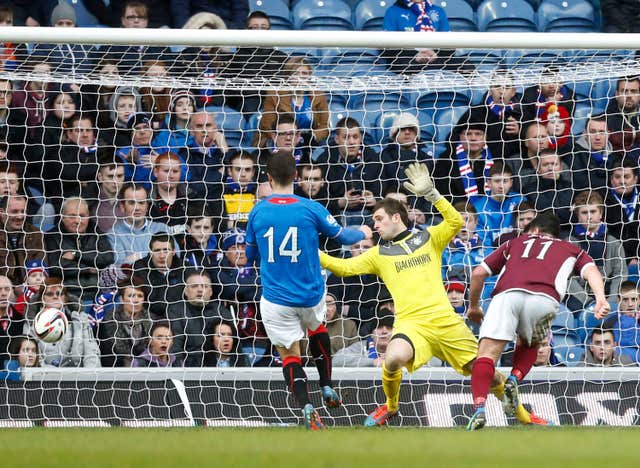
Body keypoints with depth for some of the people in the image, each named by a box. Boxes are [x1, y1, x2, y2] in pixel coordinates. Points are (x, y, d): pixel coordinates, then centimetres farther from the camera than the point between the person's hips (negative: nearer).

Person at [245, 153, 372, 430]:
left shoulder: (257, 212, -5)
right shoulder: (310, 209, -9)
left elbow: (250, 255, 8)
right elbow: (342, 236, 6)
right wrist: (363, 234, 27)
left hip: (275, 300, -1)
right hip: (311, 294, 1)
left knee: (289, 355, 7)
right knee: (317, 328, 34)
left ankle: (306, 406, -18)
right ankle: (327, 388, 35)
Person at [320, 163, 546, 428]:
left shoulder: (428, 238, 14)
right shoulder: (379, 254, 16)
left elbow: (456, 222, 0)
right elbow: (344, 267, 10)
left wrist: (430, 194, -6)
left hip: (445, 320, 0)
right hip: (410, 324, 0)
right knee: (393, 359, -32)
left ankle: (523, 415, 23)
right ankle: (390, 406, -3)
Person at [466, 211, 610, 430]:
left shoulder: (514, 243, 38)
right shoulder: (571, 249, 36)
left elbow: (479, 273, 31)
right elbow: (590, 270, 15)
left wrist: (473, 306, 44)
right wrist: (600, 299, -2)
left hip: (506, 294, 0)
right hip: (544, 299, 0)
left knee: (488, 353, -8)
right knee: (529, 344, 29)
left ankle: (480, 408, -32)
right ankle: (514, 379, 0)